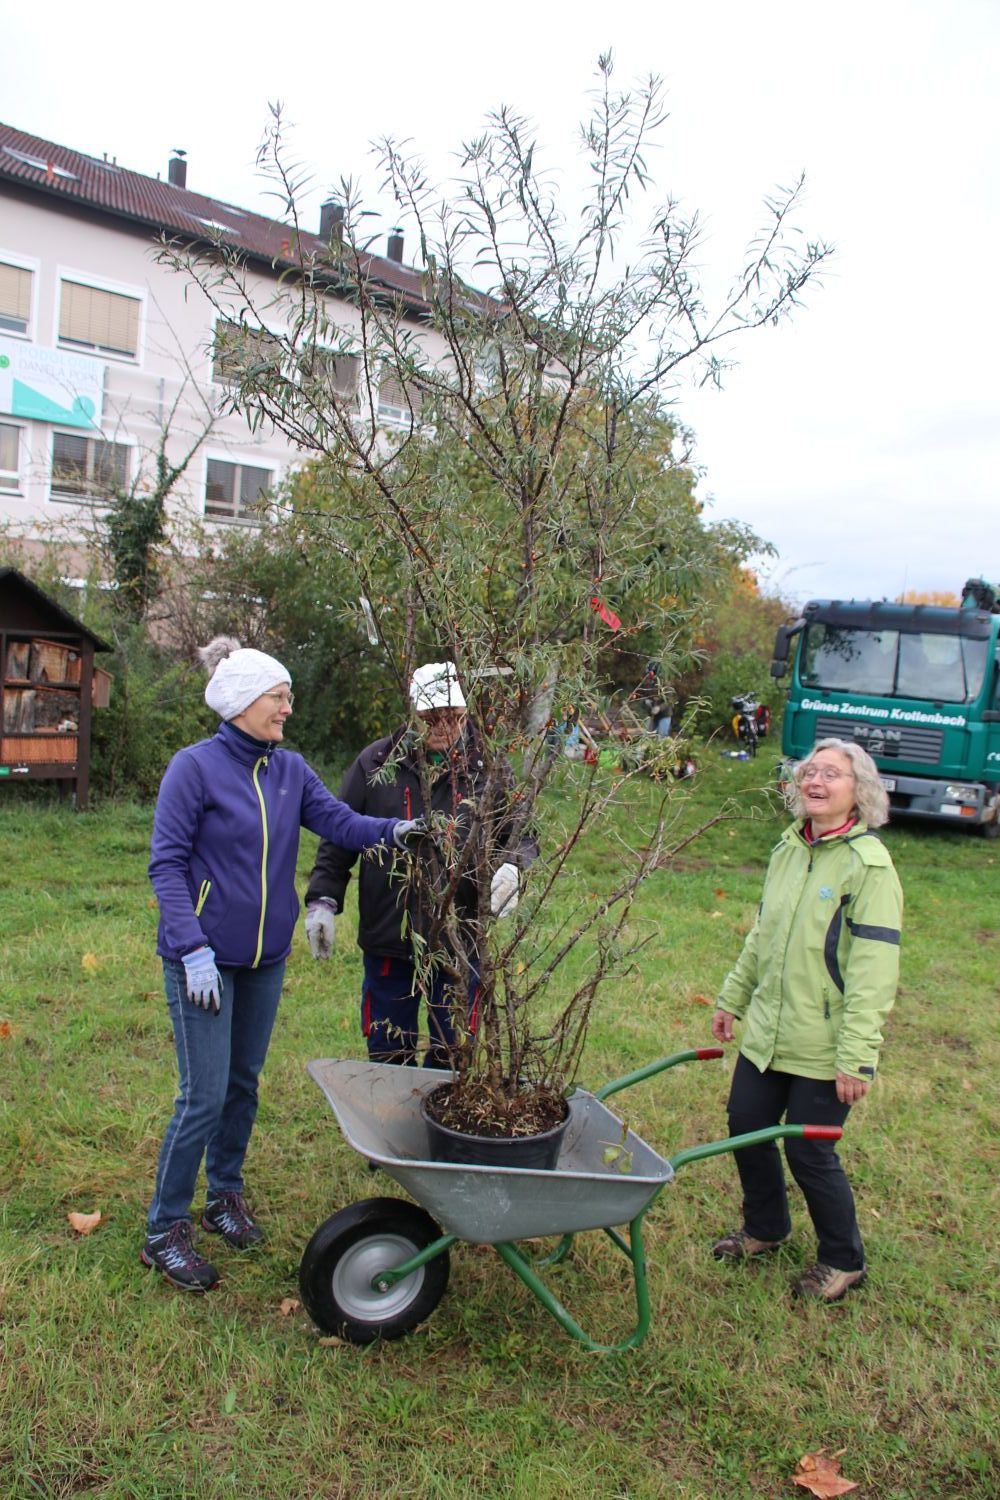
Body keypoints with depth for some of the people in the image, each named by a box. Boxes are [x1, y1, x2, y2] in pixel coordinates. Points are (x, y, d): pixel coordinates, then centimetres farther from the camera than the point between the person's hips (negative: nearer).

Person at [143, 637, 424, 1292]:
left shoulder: (291, 769, 4)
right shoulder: (195, 767, -13)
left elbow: (338, 819, -9)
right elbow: (167, 864, -14)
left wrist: (391, 831, -29)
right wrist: (194, 949, -21)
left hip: (267, 956, 6)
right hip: (207, 957, -6)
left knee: (244, 1083, 17)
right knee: (205, 1094, -2)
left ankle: (226, 1193, 38)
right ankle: (165, 1229, 16)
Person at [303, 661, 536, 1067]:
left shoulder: (489, 770, -2)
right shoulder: (377, 762, -1)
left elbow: (523, 836, 0)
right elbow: (339, 836, 5)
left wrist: (512, 867, -22)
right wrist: (323, 899, -2)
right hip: (387, 939, 0)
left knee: (452, 1055, 14)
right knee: (387, 1052, 14)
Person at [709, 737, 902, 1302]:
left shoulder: (869, 864, -16)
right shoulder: (789, 850, 6)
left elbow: (875, 970, -19)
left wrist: (857, 1056, -21)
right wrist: (733, 998, 21)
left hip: (823, 1048, -7)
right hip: (767, 1032, 7)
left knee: (809, 1152, 5)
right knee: (746, 1128, 15)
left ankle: (844, 1260, 31)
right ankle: (765, 1229, 42)